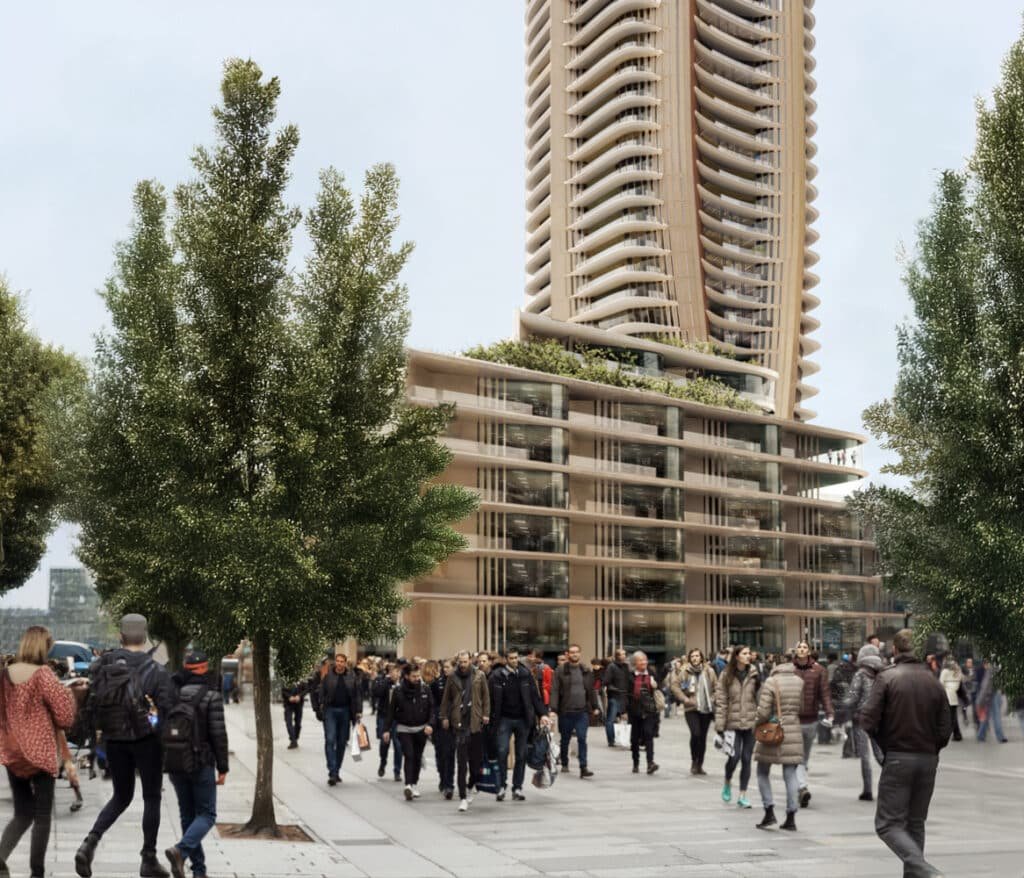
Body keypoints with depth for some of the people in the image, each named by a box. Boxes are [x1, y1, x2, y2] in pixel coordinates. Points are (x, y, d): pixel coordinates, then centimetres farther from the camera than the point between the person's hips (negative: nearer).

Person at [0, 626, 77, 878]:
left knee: (22, 813, 15)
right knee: (42, 815, 6)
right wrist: (67, 692, 4)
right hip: (39, 752, -5)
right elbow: (64, 717, -12)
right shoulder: (43, 674, -14)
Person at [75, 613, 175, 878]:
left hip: (113, 740, 4)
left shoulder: (104, 666, 0)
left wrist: (106, 728, 15)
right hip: (146, 740, -4)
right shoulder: (154, 671, -11)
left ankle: (90, 842, -1)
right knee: (151, 799, 11)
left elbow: (93, 706, 1)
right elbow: (168, 709, -14)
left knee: (121, 796, 19)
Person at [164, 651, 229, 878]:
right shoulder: (211, 696, -11)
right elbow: (218, 734, -13)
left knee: (187, 814, 15)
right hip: (202, 764, -5)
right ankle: (181, 850, -21)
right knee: (206, 814, 3)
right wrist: (222, 768, -6)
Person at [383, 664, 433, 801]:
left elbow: (431, 708, 0)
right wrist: (387, 729, -2)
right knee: (409, 756, -14)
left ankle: (415, 784, 26)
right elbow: (391, 710, -2)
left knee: (417, 757, 11)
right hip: (404, 729, -2)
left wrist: (430, 724, -14)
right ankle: (408, 785, -20)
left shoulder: (425, 689, -4)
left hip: (421, 729, 2)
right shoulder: (398, 690, -8)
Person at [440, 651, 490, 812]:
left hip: (475, 721, 1)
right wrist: (444, 717, 6)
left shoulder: (479, 676, 6)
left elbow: (486, 695, 9)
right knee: (461, 761, -4)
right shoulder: (453, 678, 5)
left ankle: (471, 786, 32)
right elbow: (446, 699, 10)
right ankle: (463, 797, -1)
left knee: (476, 758, 6)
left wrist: (486, 714, 1)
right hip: (459, 722, -1)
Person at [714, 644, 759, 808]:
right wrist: (720, 725, -6)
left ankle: (742, 795, 16)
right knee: (735, 756, -8)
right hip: (733, 723, -1)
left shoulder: (754, 675, 2)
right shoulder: (726, 676, -1)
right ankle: (727, 783, 22)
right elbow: (720, 701, -3)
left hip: (750, 723, 1)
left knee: (746, 759, 4)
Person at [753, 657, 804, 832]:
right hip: (793, 733, 4)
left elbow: (763, 711, -14)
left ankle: (769, 813, 3)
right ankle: (791, 818, 7)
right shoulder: (799, 682, 3)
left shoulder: (771, 682, -12)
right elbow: (800, 707, 9)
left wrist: (757, 722, 4)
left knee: (763, 773, 10)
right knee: (791, 775, 7)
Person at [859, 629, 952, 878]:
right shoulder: (934, 682, 5)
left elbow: (868, 720, -14)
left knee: (888, 824, -1)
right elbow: (945, 729, 3)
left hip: (897, 757, -5)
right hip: (928, 760, 5)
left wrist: (876, 751, 3)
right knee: (916, 824, 17)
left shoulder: (886, 677, -7)